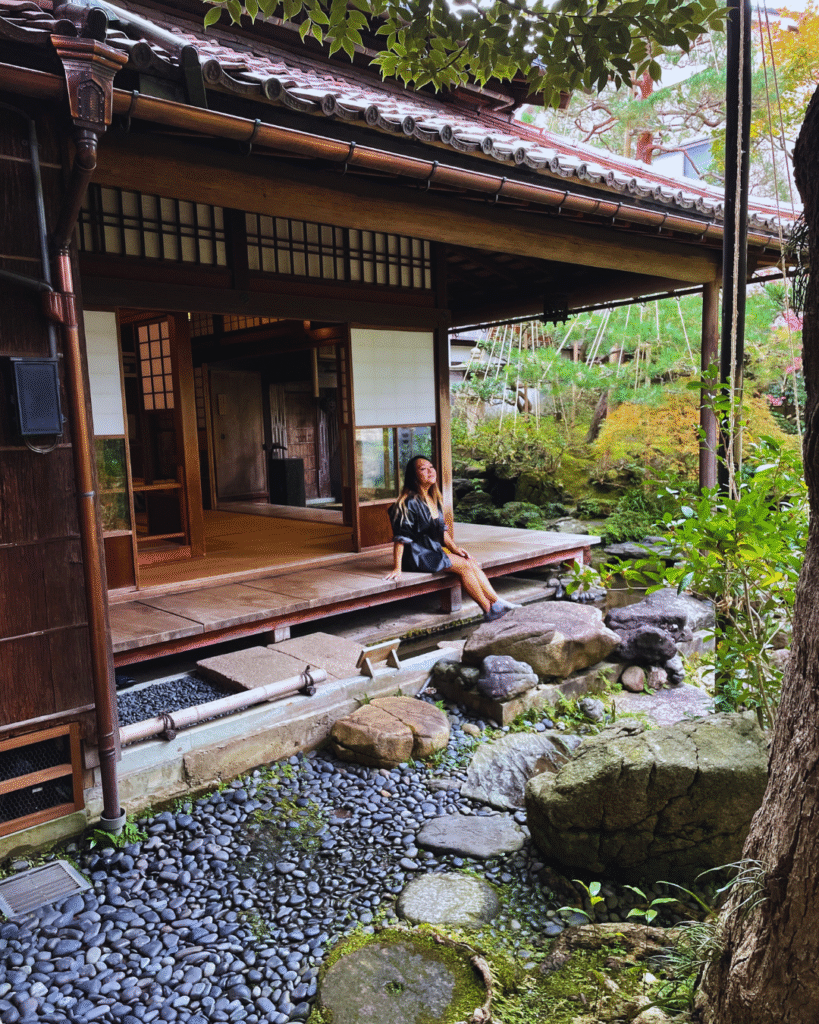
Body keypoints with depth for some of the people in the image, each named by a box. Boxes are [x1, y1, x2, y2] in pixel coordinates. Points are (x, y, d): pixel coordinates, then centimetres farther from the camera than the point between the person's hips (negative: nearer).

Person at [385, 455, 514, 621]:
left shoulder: (434, 499, 12)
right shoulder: (409, 502, -16)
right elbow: (400, 537, -19)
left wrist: (454, 548, 7)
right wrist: (397, 568, -23)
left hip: (434, 551, 8)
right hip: (417, 557, -8)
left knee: (473, 563, -8)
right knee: (464, 566, -18)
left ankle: (497, 603, -9)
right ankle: (488, 610, -10)